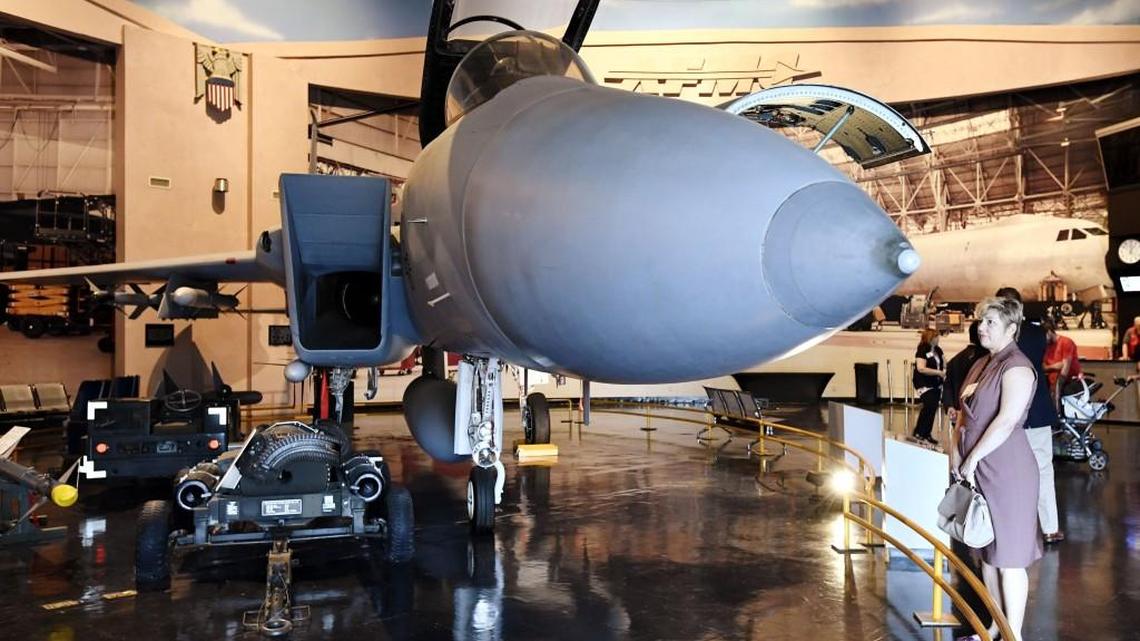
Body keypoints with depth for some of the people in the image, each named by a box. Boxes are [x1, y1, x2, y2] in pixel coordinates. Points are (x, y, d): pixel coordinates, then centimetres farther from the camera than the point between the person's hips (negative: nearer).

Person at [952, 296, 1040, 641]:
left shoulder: (1016, 367, -13)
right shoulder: (981, 364, 14)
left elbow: (1007, 421, -21)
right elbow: (966, 412, 19)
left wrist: (972, 459, -17)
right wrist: (956, 450, 7)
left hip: (1007, 472, -9)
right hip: (978, 471, 9)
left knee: (1009, 557, -1)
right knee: (987, 553, 16)